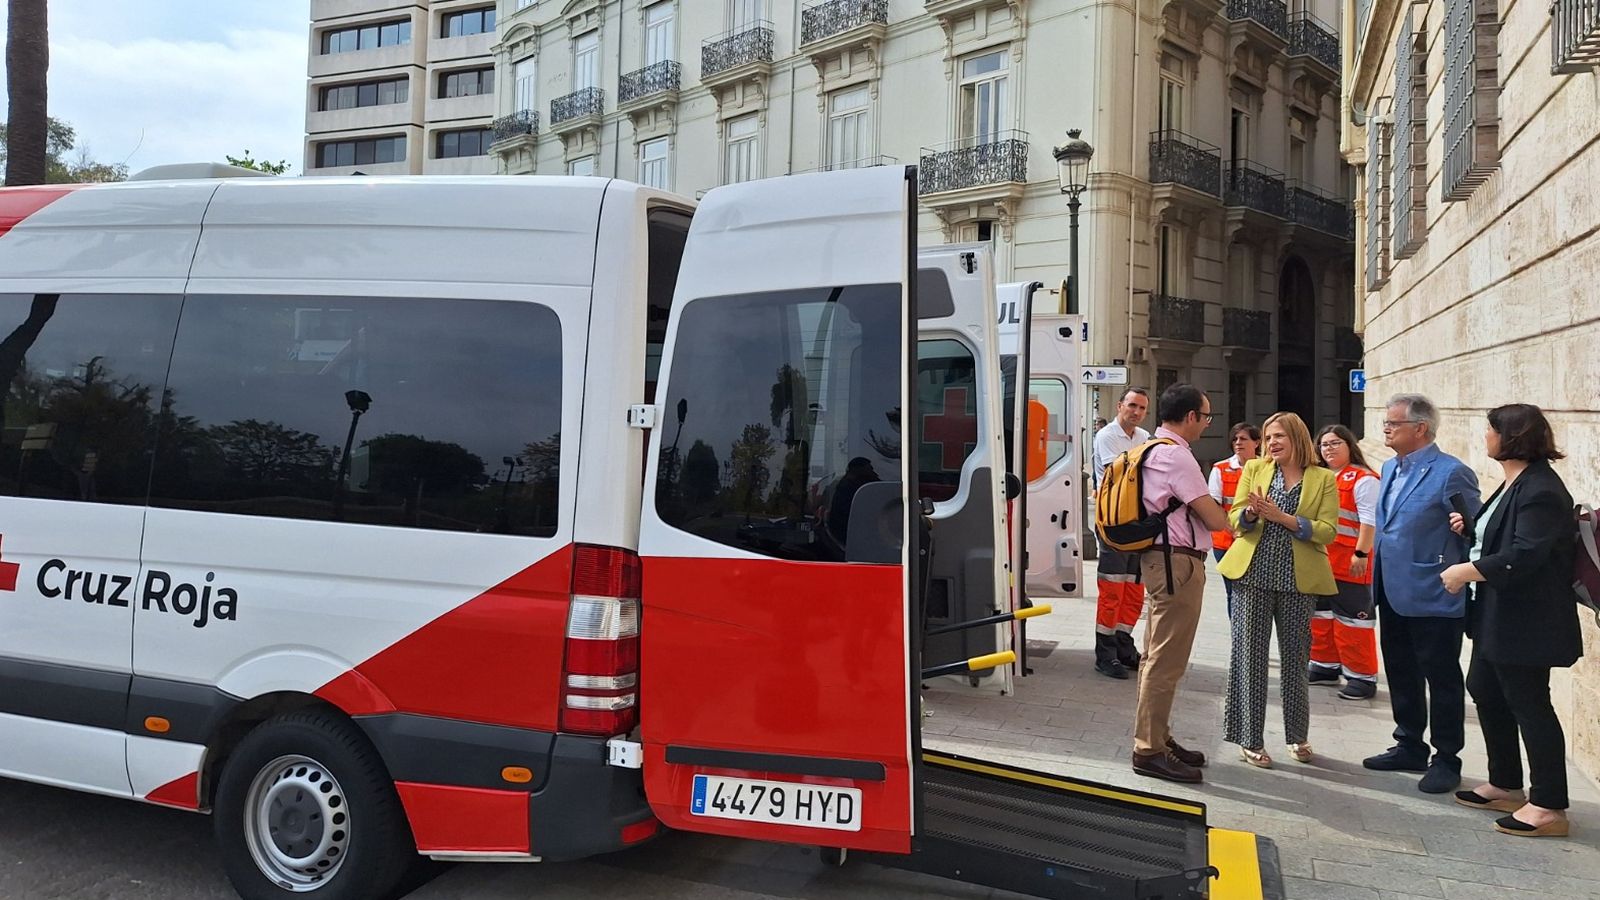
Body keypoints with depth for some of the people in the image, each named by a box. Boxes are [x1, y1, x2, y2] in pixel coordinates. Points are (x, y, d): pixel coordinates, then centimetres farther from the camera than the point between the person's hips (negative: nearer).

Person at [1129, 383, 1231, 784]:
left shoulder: (1152, 450, 15)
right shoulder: (1175, 455, -17)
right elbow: (1214, 518, -16)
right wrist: (1229, 514, 5)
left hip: (1159, 559, 11)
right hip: (1178, 561, -11)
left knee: (1158, 656, 17)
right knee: (1167, 661, -5)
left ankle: (1156, 739, 28)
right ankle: (1149, 751, 1)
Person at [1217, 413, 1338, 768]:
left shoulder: (1323, 479, 3)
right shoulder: (1254, 469, 8)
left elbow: (1327, 531, -6)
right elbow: (1235, 519, 5)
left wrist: (1282, 517, -17)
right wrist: (1250, 513, -17)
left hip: (1298, 579, -1)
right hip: (1253, 574, 1)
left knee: (1295, 657, 10)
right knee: (1251, 655, 2)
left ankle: (1298, 736, 26)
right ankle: (1250, 740, 11)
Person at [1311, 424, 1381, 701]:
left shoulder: (1363, 479, -9)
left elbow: (1369, 521, -16)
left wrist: (1361, 554, -21)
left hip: (1349, 563, -8)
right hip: (1320, 561, 8)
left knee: (1353, 616, -4)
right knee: (1321, 614, 15)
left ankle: (1363, 676, 4)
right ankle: (1326, 666, 28)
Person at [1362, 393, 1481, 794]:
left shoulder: (1451, 473, -16)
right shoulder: (1390, 469, 10)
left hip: (1432, 598, -8)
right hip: (1393, 594, 9)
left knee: (1442, 679, 6)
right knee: (1400, 674, 18)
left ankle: (1446, 760, 18)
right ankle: (1409, 747, 32)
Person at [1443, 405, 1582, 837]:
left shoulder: (1540, 490, -21)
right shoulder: (1514, 483, 12)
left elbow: (1524, 554, -28)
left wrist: (1467, 571, -22)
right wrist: (1470, 526, 6)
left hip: (1525, 620, -11)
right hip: (1498, 616, 11)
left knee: (1528, 704, -3)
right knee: (1485, 691, 17)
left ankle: (1549, 808, 8)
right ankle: (1505, 786, 31)